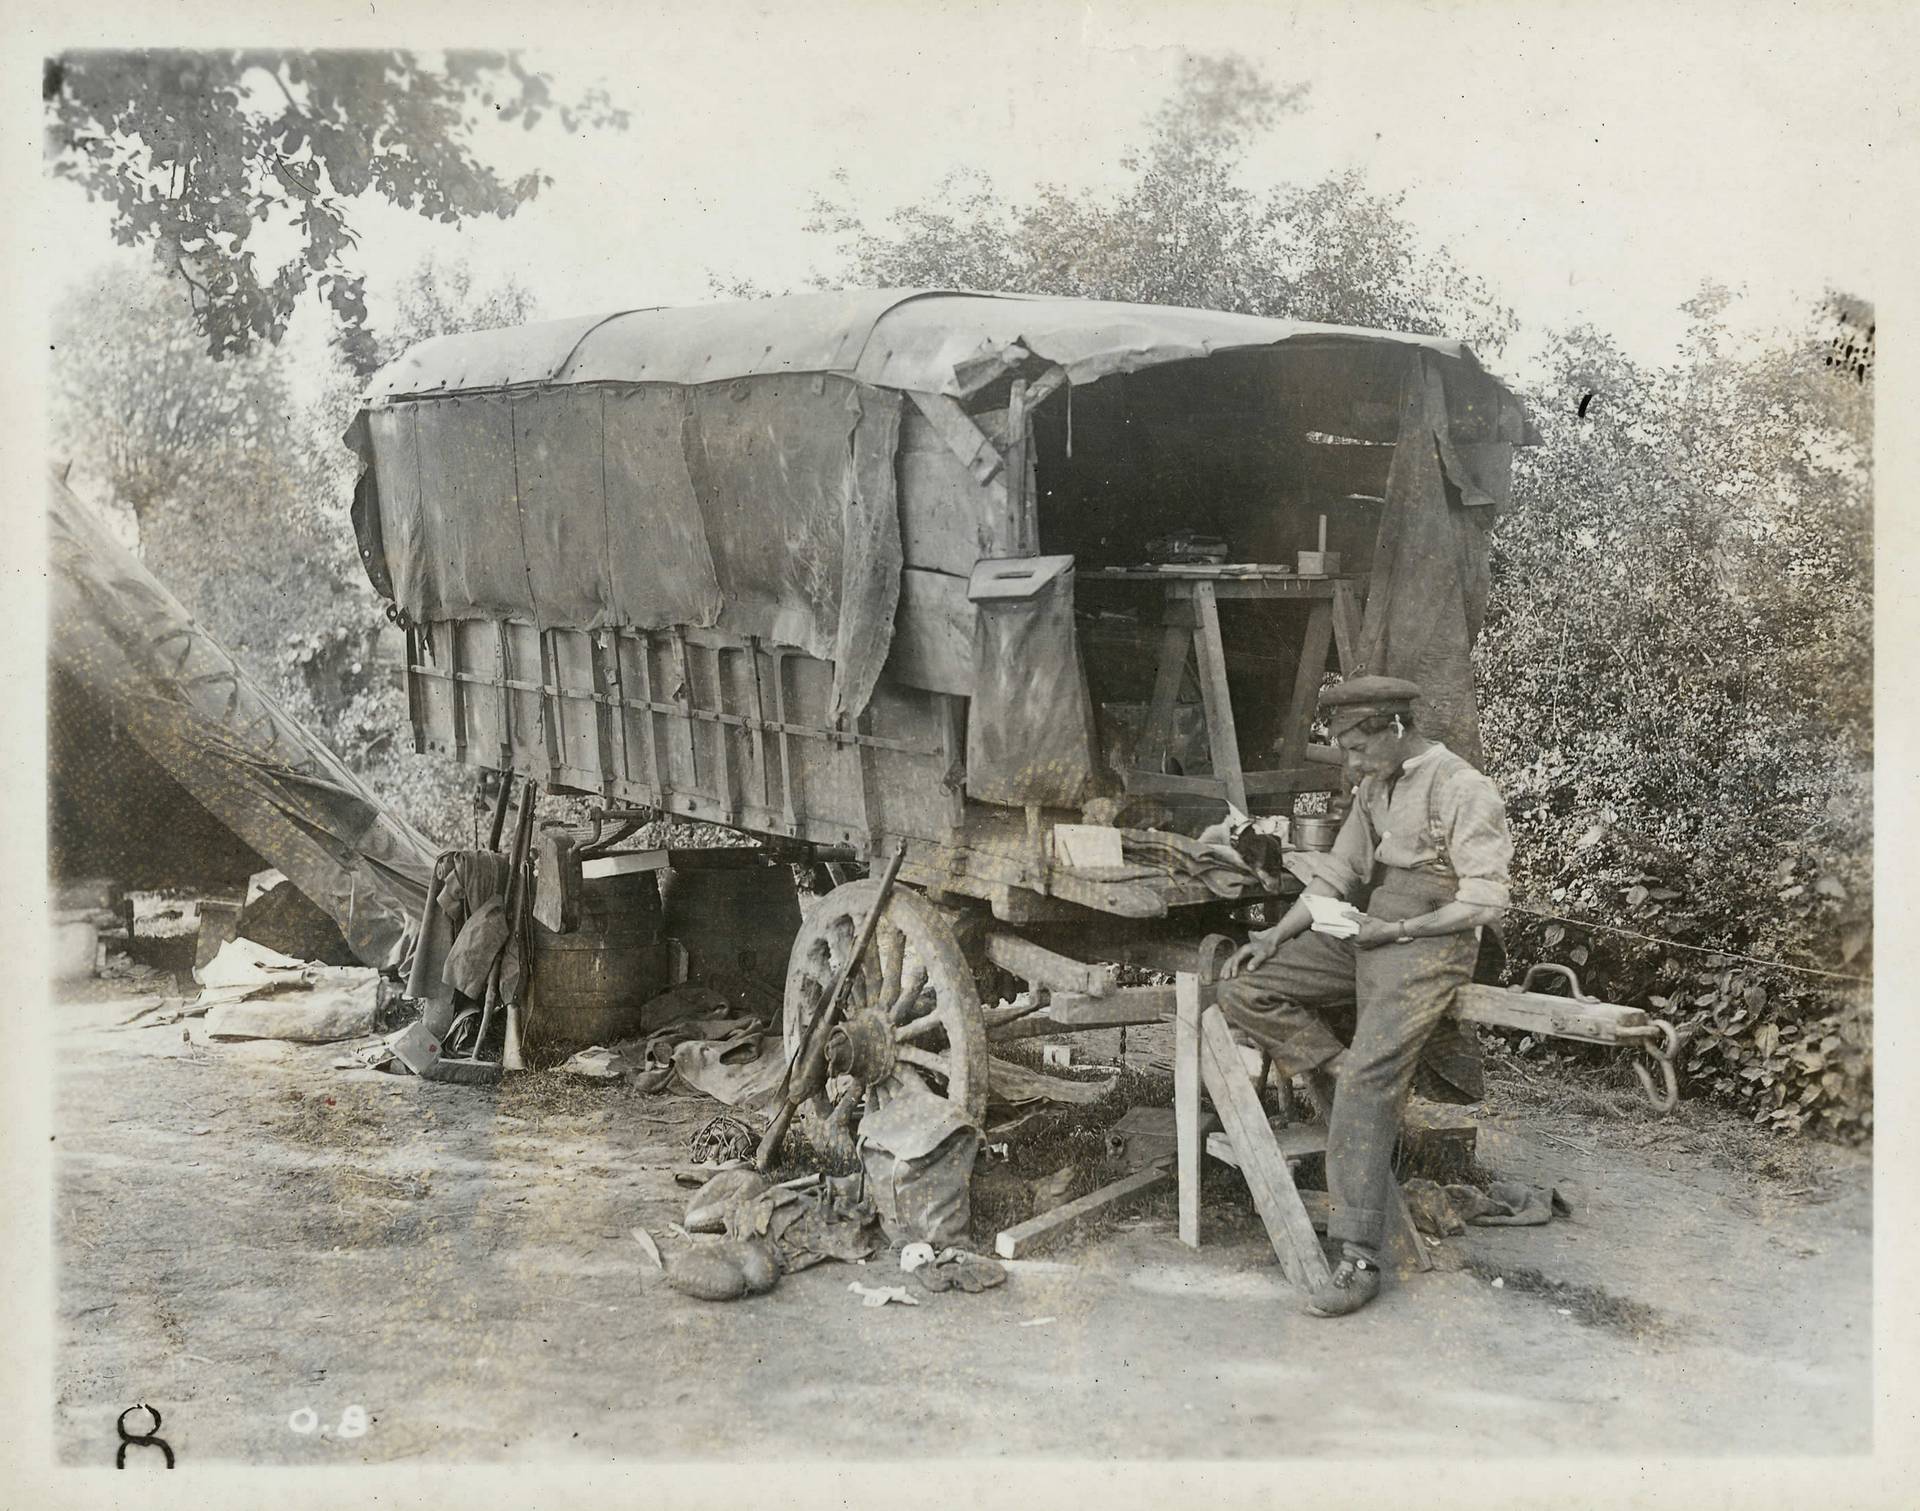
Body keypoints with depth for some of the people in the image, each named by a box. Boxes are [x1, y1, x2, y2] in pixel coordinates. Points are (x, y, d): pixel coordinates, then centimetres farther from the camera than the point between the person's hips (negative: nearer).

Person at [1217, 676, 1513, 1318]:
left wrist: (1399, 928, -13)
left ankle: (1358, 1258, -24)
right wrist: (1278, 935, 3)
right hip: (1365, 936, 8)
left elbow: (1485, 900, -12)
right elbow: (1336, 873, 17)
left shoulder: (1463, 791, -10)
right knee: (1242, 988, -8)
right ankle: (1349, 1079, -9)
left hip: (1427, 948, -8)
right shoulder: (1374, 787, 15)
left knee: (1369, 1078, -24)